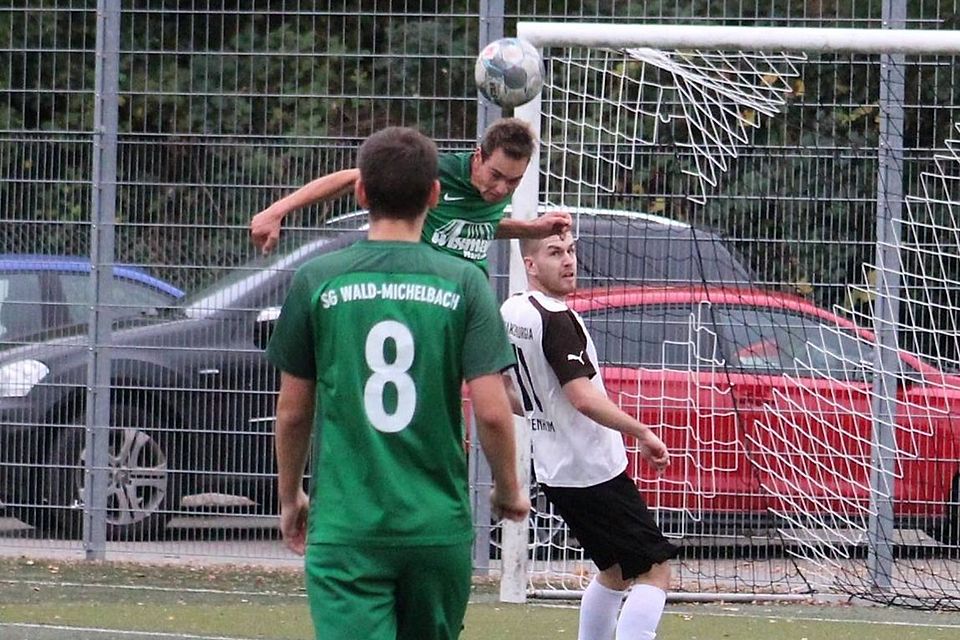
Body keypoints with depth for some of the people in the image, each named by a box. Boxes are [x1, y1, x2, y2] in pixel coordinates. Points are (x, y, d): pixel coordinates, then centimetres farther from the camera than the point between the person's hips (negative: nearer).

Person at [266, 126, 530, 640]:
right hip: (439, 527, 1)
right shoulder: (463, 284, -1)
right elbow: (492, 411, -6)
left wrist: (290, 498, 23)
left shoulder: (316, 282, 0)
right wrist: (508, 492, 12)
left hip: (345, 525, -1)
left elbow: (293, 411, 7)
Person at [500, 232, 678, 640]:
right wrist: (641, 433, -18)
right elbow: (584, 398, -26)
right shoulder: (557, 320, -19)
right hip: (593, 470, -9)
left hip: (552, 470, 9)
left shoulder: (510, 312, 7)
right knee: (654, 571, -9)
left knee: (614, 571, 24)